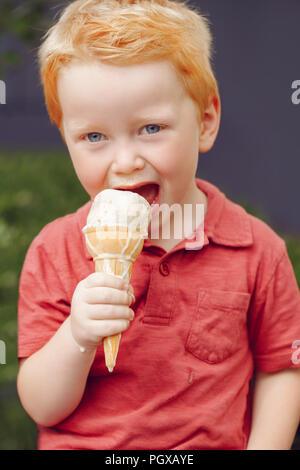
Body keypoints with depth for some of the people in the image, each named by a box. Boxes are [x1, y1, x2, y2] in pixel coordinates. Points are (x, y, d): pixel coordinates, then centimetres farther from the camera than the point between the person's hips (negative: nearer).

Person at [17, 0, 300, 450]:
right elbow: (42, 409, -7)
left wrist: (263, 447, -10)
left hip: (214, 445, 1)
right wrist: (77, 338, -23)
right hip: (79, 445, 0)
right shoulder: (54, 253, -6)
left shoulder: (257, 251, -5)